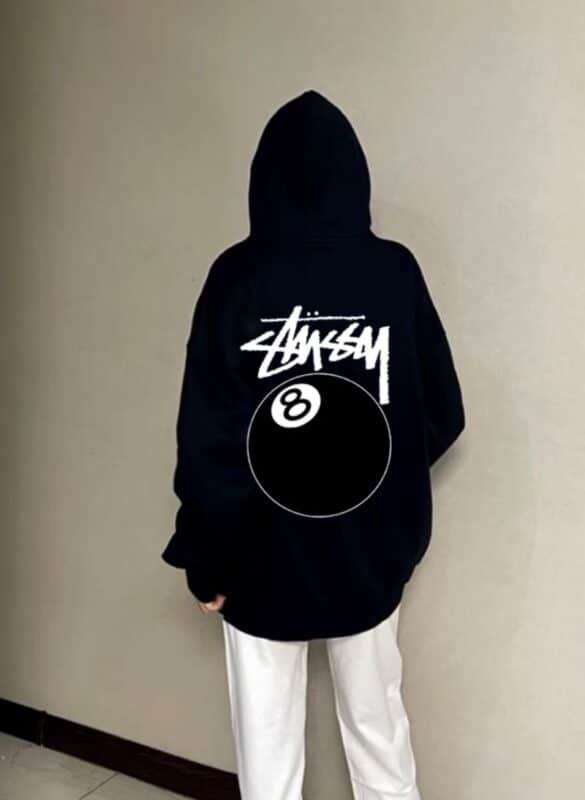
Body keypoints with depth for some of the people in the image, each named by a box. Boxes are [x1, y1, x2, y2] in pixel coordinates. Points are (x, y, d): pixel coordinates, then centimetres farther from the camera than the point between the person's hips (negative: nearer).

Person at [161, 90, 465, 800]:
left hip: (263, 556, -2)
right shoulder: (395, 271, -6)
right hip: (370, 554, 2)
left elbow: (205, 435, -13)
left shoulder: (237, 276, -11)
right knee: (378, 729, 20)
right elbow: (443, 414, -1)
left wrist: (206, 558, -2)